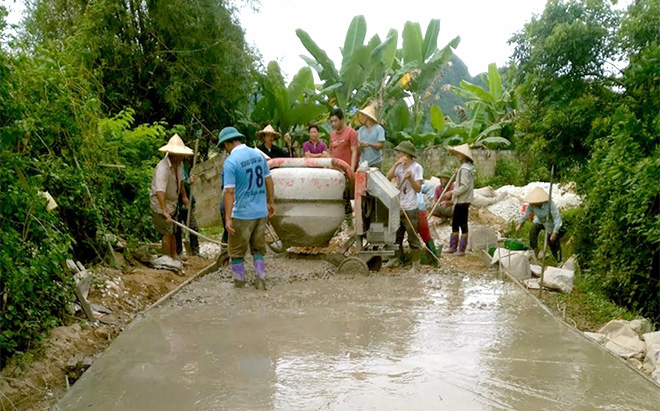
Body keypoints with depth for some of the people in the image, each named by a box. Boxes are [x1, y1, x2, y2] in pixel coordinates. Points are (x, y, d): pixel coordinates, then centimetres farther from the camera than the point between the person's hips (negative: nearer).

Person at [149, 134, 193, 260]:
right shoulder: (163, 168, -30)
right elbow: (160, 191, -39)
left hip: (172, 203, 9)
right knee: (167, 233, -6)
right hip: (161, 204, -9)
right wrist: (164, 211, -45)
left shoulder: (179, 164, 0)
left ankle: (174, 257, 28)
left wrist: (184, 196, 21)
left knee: (172, 232, 17)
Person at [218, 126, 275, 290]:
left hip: (242, 214, -6)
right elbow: (268, 181, 9)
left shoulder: (230, 161, -15)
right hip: (261, 212, 6)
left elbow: (229, 191, -19)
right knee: (258, 249, 18)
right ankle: (260, 281, 19)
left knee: (236, 252, 10)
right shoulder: (258, 154, 3)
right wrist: (271, 202, 20)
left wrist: (228, 218, -17)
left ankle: (239, 284, 18)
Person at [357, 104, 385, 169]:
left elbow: (380, 145, -9)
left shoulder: (379, 129, -3)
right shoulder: (361, 130, 10)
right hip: (363, 162, 4)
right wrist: (360, 146, -17)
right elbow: (358, 150, 6)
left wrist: (369, 144, -24)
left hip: (375, 162, -4)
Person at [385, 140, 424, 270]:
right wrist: (397, 163, -11)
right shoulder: (399, 166, 10)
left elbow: (418, 189, -14)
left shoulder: (417, 168, -9)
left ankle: (416, 263, 9)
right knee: (396, 235, 16)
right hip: (397, 207, 7)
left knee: (412, 237, 0)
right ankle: (396, 258, 29)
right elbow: (388, 177, -5)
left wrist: (410, 178, -29)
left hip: (410, 209, -7)